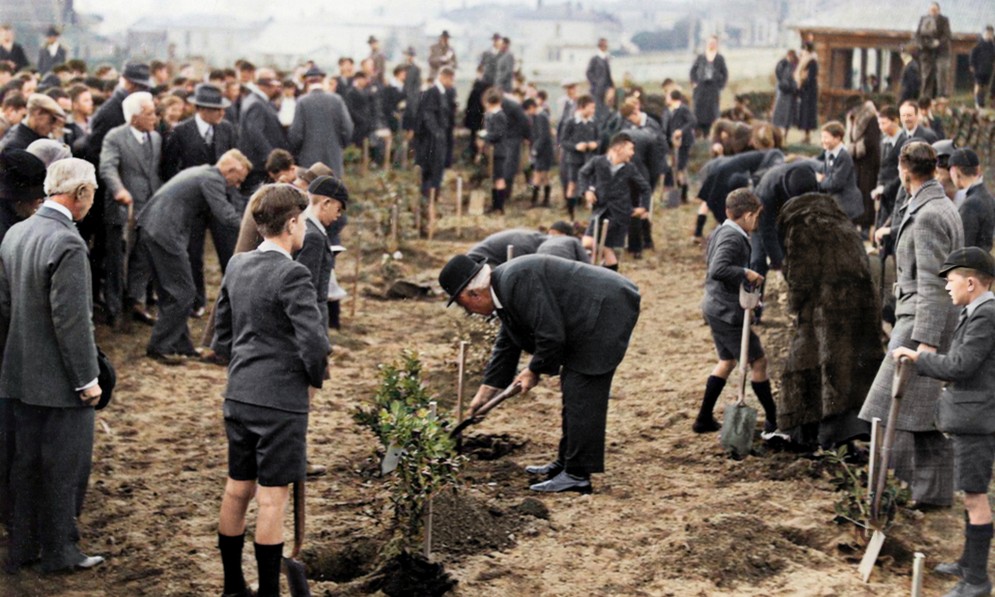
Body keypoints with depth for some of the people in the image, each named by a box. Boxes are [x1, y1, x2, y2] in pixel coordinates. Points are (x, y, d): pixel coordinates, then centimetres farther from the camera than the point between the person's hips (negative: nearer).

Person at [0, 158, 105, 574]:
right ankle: (59, 552, 15)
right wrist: (87, 379, -14)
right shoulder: (67, 244, -21)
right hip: (59, 380, -8)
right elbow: (71, 320, -22)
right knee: (64, 467, 5)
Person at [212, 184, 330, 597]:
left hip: (238, 396, 8)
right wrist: (315, 377, -2)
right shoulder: (292, 275, -18)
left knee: (237, 490, 15)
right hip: (281, 401, -7)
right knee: (272, 500, -1)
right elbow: (314, 343, -21)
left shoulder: (237, 266, 6)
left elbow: (221, 338, 14)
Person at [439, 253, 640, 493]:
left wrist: (534, 371, -4)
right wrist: (484, 394, 27)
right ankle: (566, 462, 26)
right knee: (573, 390, 16)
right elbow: (506, 346, 23)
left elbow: (551, 335, -22)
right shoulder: (504, 287, 11)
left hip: (607, 310, -11)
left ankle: (577, 475, -4)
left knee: (582, 396, -8)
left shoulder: (517, 281, -21)